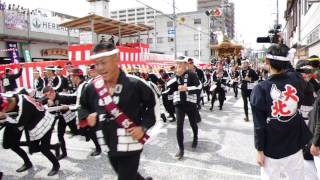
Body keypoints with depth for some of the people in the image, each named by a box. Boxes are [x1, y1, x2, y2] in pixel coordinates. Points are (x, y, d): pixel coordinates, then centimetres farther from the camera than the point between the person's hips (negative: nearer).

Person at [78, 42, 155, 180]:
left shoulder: (135, 84, -17)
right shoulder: (92, 87, -4)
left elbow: (152, 105, -5)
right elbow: (83, 107, 13)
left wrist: (144, 126, -14)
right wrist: (87, 116, -8)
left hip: (130, 145, -6)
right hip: (109, 145, 6)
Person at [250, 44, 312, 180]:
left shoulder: (260, 89, -20)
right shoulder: (297, 80, -11)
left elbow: (259, 124, -16)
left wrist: (259, 150, -7)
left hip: (271, 148, -3)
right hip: (295, 145, 4)